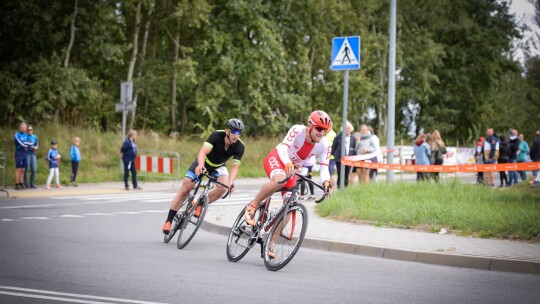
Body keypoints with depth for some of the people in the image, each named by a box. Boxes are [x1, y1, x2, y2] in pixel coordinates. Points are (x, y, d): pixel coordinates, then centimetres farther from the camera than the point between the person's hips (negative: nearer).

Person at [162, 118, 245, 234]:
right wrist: (200, 165, -63)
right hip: (203, 163, -2)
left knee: (223, 188, -27)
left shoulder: (240, 147, -25)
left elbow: (235, 167, -27)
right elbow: (203, 151, -42)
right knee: (185, 189, -12)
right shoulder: (216, 135, -31)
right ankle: (168, 221, -4)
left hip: (218, 167, 2)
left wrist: (231, 183, -46)